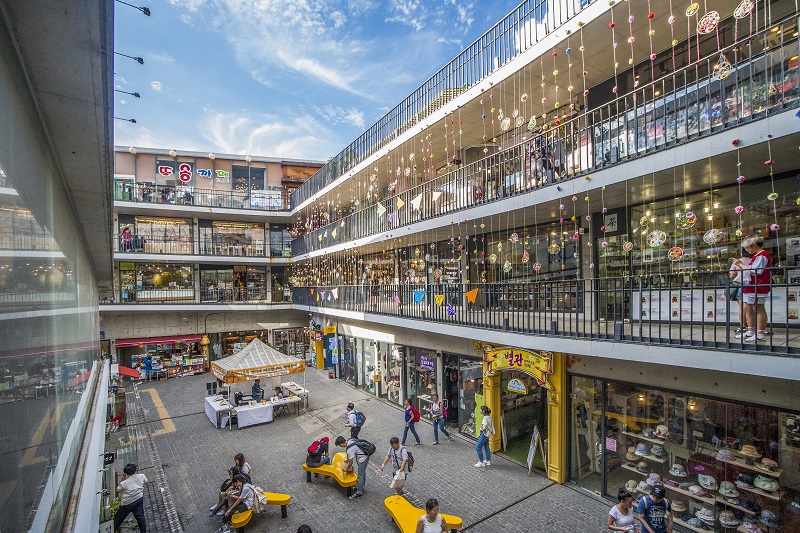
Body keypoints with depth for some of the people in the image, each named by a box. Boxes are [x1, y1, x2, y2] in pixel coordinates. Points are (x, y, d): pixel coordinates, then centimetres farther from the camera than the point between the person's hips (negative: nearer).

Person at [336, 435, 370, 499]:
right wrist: (347, 460, 24)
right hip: (366, 455, 9)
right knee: (363, 473, 26)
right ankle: (361, 486, 44)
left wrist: (346, 469, 1)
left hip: (362, 459, -9)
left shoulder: (349, 449, -29)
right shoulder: (350, 440, -6)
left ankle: (359, 493, 19)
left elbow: (351, 462, -16)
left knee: (360, 476, 6)